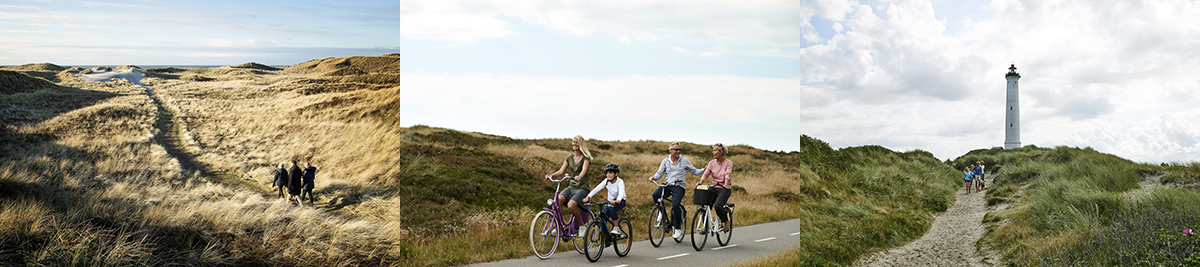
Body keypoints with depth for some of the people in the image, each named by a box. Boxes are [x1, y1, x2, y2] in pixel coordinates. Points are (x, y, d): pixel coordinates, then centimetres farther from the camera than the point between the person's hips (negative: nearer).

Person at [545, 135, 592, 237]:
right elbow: (561, 171, 3)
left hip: (582, 188, -5)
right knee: (557, 201, -25)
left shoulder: (585, 157, -3)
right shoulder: (569, 158, 13)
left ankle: (582, 226, -5)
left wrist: (579, 177, -45)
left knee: (571, 206, -30)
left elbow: (584, 169, -22)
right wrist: (551, 175, -17)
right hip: (571, 187, 5)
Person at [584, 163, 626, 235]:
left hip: (620, 201, -5)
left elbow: (621, 193, -37)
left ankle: (616, 227, -24)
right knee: (603, 217, -16)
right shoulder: (606, 181, -8)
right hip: (610, 201, 5)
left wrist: (616, 201, -58)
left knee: (611, 207, -36)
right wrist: (588, 197, -33)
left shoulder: (620, 182, -20)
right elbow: (596, 189, -19)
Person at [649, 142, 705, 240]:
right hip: (667, 185, 3)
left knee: (675, 205, -25)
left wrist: (705, 170, -5)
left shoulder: (685, 160, 7)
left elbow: (694, 171, 11)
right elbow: (659, 173, 7)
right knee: (655, 196, -24)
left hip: (679, 187, -3)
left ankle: (678, 229, -10)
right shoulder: (665, 161, 11)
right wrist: (654, 178, -14)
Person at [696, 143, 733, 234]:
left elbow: (727, 175, -18)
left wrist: (726, 184, -36)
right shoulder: (711, 163, 8)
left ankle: (726, 221, -2)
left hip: (724, 188, -4)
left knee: (718, 205, -27)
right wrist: (700, 182, -20)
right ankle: (706, 227, 2)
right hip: (714, 187, 4)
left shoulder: (728, 163, -3)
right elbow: (705, 174, -2)